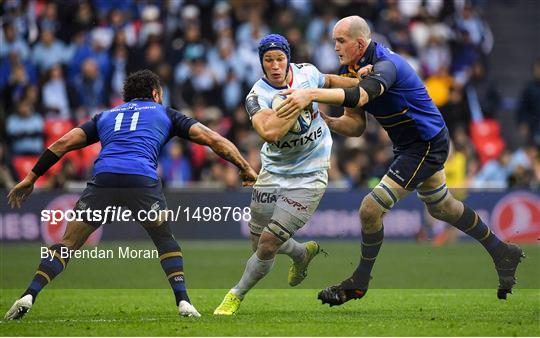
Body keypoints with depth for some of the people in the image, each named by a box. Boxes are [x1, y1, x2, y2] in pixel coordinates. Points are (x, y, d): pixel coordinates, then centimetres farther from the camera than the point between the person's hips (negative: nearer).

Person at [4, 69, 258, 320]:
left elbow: (63, 144, 25)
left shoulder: (105, 116, 32)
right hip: (143, 181, -1)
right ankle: (183, 301, 10)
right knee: (165, 241, 24)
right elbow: (211, 139, 22)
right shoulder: (165, 113, 28)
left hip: (103, 177, 1)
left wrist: (30, 179, 28)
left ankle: (29, 295, -5)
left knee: (67, 243, 11)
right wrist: (245, 168, 30)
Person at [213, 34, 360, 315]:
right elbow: (269, 132, -37)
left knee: (268, 244, -10)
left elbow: (327, 81, 20)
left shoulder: (306, 73, -6)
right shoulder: (257, 97, -17)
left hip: (308, 177, -1)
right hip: (273, 173, 1)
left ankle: (235, 297, 10)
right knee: (260, 244, 13)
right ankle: (303, 253, 44)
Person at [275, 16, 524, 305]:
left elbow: (361, 95, -51)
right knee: (442, 208, 26)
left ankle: (359, 283, 4)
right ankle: (502, 254, 42)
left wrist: (311, 94, -63)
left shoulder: (386, 65, -29)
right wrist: (328, 122, -21)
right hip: (408, 147, 11)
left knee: (371, 209, -14)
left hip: (425, 147, -11)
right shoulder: (350, 70, 0)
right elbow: (357, 126, -1)